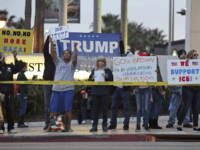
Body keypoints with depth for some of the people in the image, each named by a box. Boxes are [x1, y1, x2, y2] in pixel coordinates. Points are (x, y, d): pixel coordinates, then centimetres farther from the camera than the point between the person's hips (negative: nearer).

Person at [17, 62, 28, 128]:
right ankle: (20, 123, -8)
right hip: (22, 93, -10)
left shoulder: (22, 74, 17)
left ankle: (21, 123, 13)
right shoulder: (21, 74, -14)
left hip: (23, 94, 10)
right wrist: (24, 95, -22)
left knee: (24, 108, 10)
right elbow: (20, 85, -20)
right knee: (23, 108, -9)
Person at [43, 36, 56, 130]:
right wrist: (49, 38, -16)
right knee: (47, 104, 2)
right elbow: (45, 49, -8)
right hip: (48, 83, 1)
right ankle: (48, 123, 6)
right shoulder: (48, 57, 8)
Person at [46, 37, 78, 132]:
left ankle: (68, 127, 5)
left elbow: (74, 59, -12)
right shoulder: (58, 62, 16)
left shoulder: (71, 64, 9)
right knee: (53, 110, 0)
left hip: (68, 89, -2)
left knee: (68, 109, -2)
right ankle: (49, 127, 4)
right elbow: (53, 54, 4)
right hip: (56, 89, 2)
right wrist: (51, 43, -5)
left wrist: (75, 48, -17)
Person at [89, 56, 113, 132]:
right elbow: (89, 80, 13)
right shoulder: (94, 71, 14)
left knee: (104, 109, 0)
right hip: (95, 92, 3)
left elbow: (112, 80, -2)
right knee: (95, 109, 3)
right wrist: (92, 78, -8)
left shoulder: (108, 71, 5)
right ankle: (94, 126, 5)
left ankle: (104, 126, 6)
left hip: (105, 93, -3)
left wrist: (106, 77, -18)